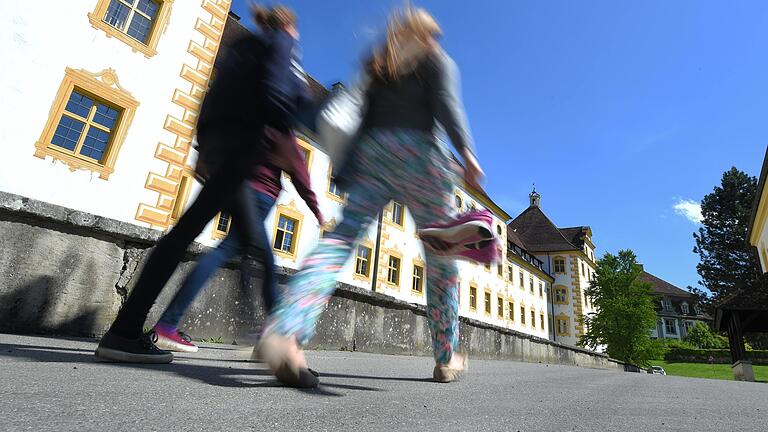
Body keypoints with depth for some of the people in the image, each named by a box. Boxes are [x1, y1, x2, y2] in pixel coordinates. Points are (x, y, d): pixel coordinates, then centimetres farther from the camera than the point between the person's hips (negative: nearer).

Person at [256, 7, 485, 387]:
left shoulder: (377, 64, 28)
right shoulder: (437, 59, 17)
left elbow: (362, 115, 18)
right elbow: (446, 103, -3)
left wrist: (348, 172, 13)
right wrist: (466, 150, -12)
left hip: (372, 149, 4)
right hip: (416, 152, -3)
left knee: (341, 236, -12)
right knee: (440, 257, 5)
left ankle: (285, 330, -36)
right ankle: (446, 359, 11)